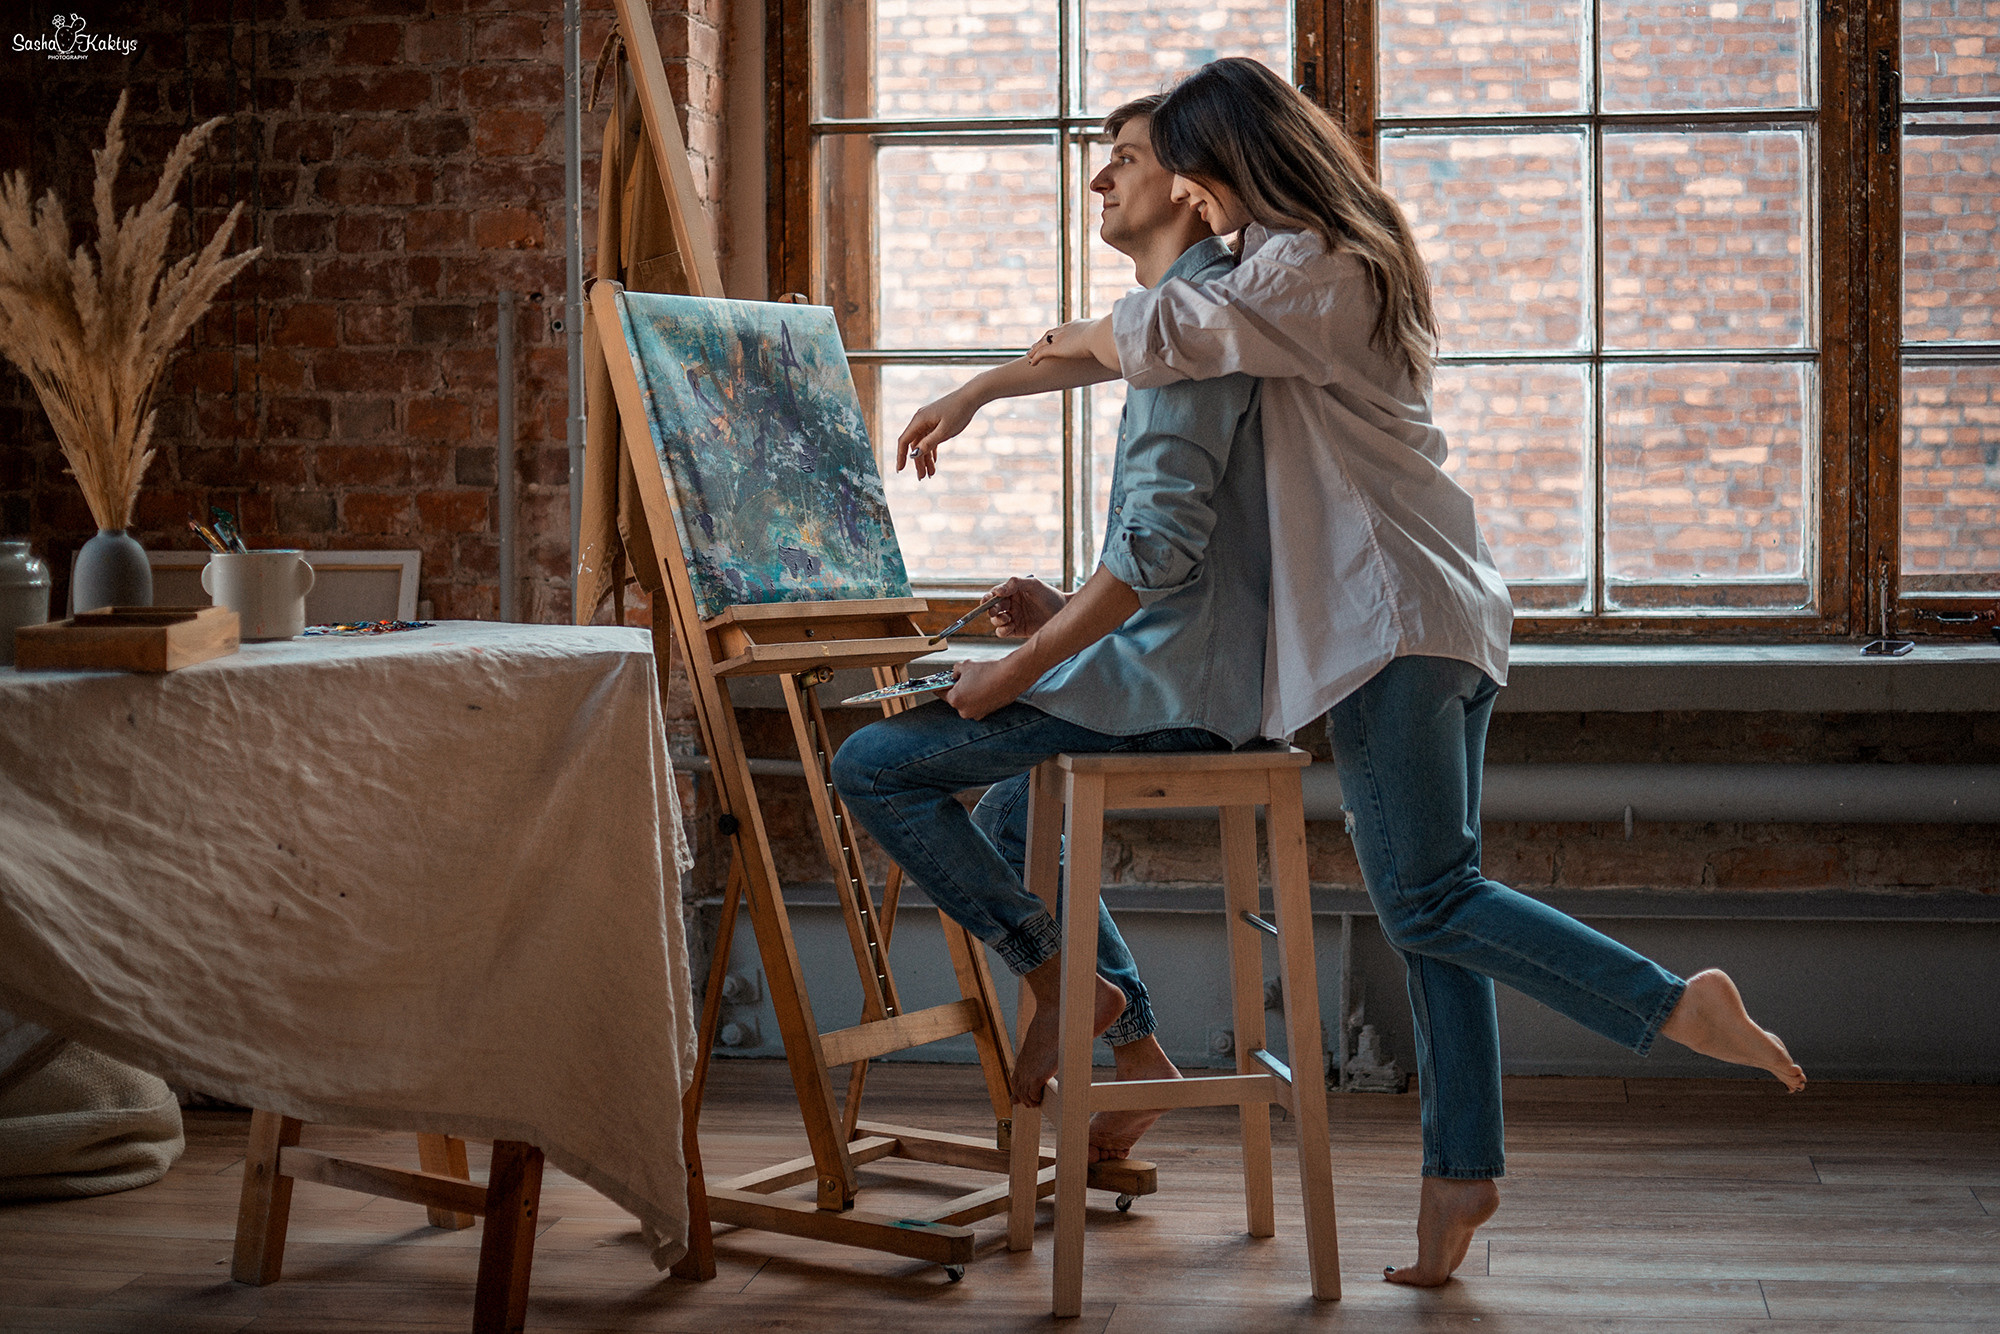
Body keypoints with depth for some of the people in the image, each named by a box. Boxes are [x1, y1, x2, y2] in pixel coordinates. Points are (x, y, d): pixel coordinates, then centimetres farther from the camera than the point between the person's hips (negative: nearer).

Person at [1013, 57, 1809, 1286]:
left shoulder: (1305, 270, -10)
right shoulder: (1356, 258, 23)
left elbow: (1168, 334, -24)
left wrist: (1074, 337, -4)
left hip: (1393, 619, -10)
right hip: (1451, 613, 10)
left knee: (1426, 899, -10)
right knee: (1435, 903, 8)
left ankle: (1674, 1003, -11)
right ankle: (1463, 1164, 10)